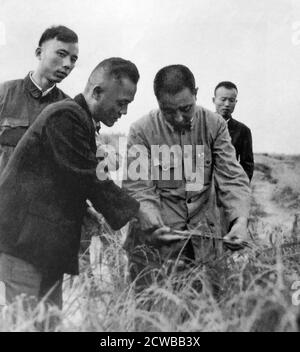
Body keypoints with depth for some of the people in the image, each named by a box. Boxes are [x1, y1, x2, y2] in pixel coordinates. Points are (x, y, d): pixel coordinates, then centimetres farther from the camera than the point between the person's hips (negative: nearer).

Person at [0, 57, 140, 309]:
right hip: (25, 240, -9)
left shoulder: (77, 118, 16)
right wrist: (137, 215, -12)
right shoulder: (66, 116, -15)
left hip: (48, 244, 9)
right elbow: (88, 181, -18)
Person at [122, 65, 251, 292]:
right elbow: (138, 187, -10)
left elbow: (232, 179, -5)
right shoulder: (141, 130, -8)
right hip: (156, 238, -2)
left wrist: (240, 219, -22)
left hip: (204, 239, 3)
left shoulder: (215, 125, -1)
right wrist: (154, 226, -27)